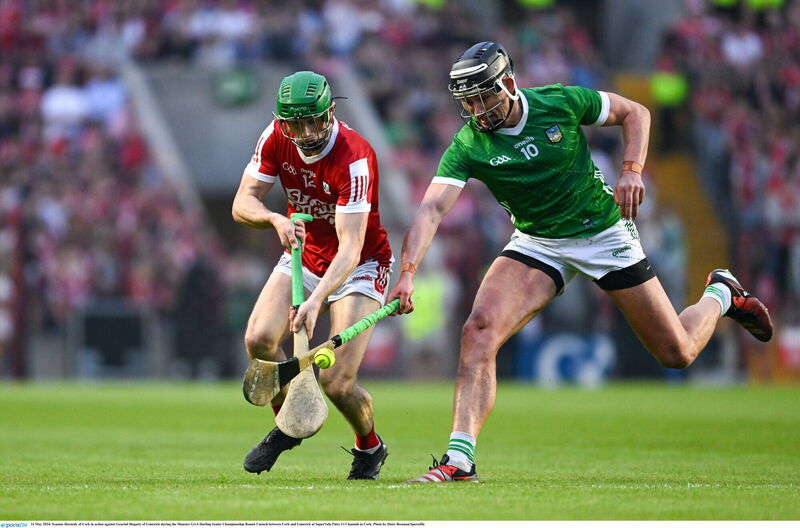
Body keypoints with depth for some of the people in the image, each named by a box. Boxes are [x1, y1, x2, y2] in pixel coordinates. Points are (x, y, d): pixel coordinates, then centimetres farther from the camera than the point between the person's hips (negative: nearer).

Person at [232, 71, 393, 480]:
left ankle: (369, 446, 17)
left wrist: (317, 300, -50)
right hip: (303, 257, 5)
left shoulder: (355, 159, -31)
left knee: (337, 382, -18)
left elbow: (351, 247, -35)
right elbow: (242, 203, -10)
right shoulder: (275, 138, -13)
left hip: (359, 266, -5)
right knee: (259, 339, -21)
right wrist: (275, 219, -34)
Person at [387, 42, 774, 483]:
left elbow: (634, 113, -1)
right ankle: (459, 459, -25)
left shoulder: (561, 103, -17)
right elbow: (431, 209, -29)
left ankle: (720, 295, 37)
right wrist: (407, 272, -44)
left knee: (677, 354, 3)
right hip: (537, 244, 1)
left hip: (605, 232, -1)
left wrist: (631, 170, -16)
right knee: (478, 330, -25)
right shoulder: (467, 146, -17)